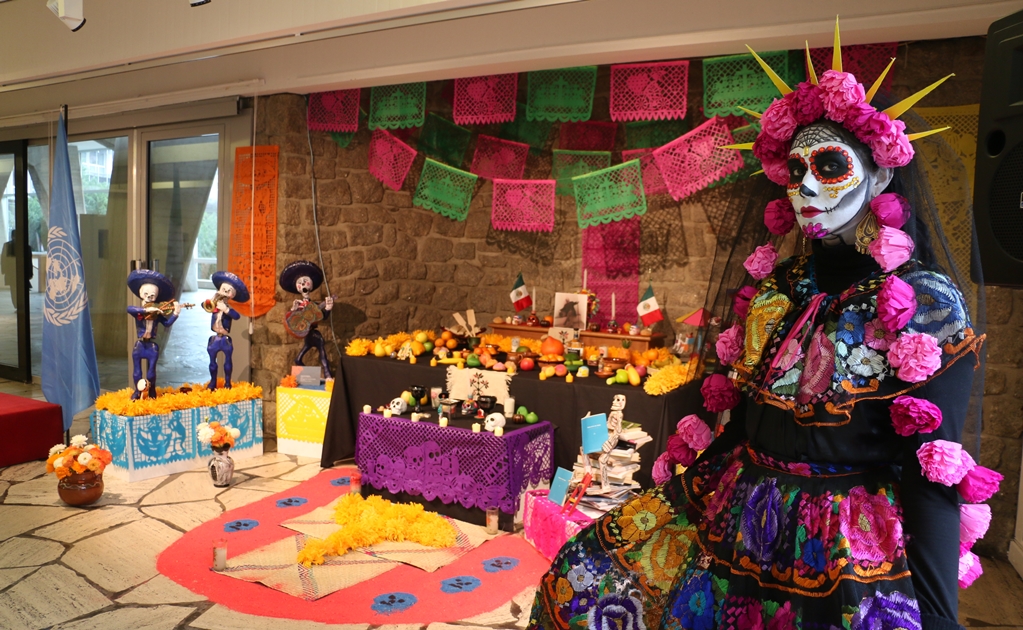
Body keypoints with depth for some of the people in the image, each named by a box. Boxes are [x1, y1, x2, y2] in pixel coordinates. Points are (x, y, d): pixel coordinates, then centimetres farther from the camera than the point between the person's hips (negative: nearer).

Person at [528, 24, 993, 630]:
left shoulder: (928, 303, -12)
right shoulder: (778, 289, 4)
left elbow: (935, 472, -13)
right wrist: (688, 486, 14)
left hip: (847, 554, -5)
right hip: (730, 519, 5)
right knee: (583, 579, -2)